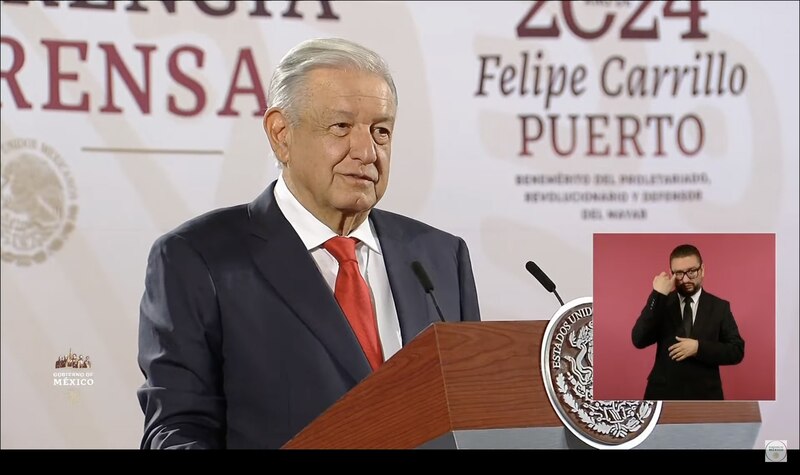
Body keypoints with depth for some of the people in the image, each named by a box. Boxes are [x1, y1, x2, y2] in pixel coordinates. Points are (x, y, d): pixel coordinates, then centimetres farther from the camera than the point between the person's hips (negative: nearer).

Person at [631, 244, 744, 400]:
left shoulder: (719, 307, 6)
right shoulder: (661, 303, 6)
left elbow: (737, 351, 1)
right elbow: (639, 340, -9)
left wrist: (699, 347, -14)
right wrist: (658, 295, -14)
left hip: (705, 397, 0)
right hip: (663, 396, 0)